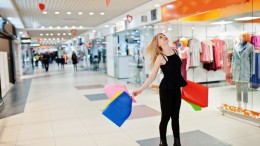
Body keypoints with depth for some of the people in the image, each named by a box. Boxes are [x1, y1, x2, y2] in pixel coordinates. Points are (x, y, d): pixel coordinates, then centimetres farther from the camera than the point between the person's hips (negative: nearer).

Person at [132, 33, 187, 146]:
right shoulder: (160, 57, -15)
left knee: (175, 116, 14)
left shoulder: (175, 51, 3)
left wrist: (184, 82, 24)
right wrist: (140, 89, -21)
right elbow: (152, 76, -15)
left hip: (177, 88, 6)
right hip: (165, 89, -6)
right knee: (166, 116, 5)